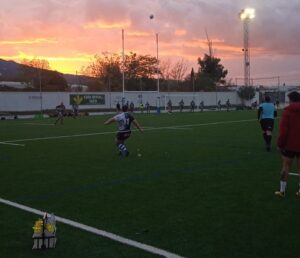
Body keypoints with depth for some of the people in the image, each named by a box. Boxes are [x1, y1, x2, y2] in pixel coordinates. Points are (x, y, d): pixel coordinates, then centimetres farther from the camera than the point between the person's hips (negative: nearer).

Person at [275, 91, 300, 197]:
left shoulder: (288, 111, -9)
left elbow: (283, 130, -13)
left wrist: (280, 143, -5)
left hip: (290, 144, -4)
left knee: (286, 166, 3)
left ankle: (282, 190, 6)